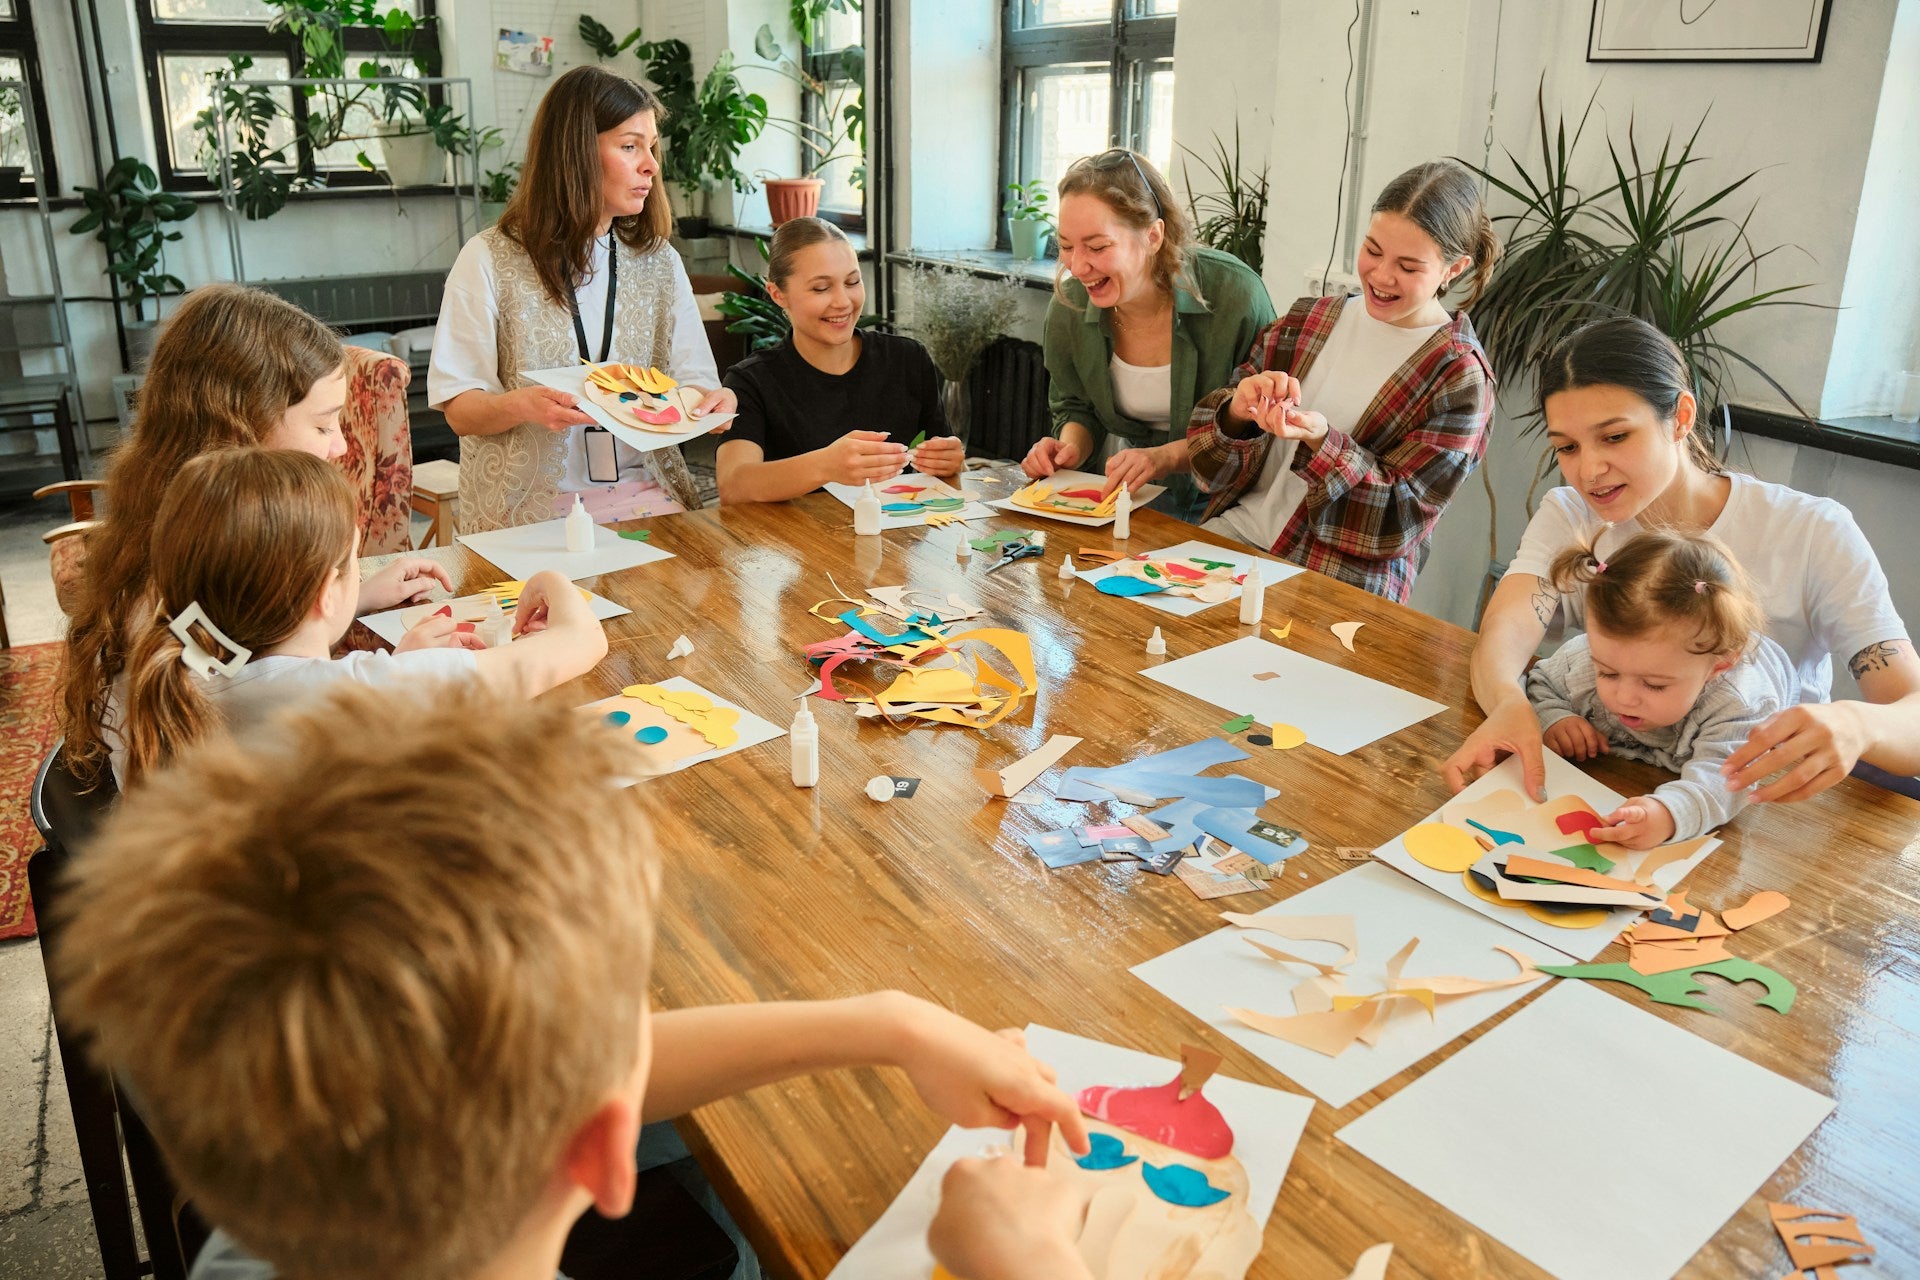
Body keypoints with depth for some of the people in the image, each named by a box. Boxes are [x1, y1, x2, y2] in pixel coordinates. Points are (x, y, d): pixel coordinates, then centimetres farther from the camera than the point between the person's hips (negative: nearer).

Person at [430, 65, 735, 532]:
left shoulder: (659, 263, 12)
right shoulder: (489, 261, -1)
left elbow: (694, 379, 8)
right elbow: (459, 409, -2)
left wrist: (712, 403, -16)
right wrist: (521, 405, -24)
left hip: (641, 492, 3)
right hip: (527, 504, -3)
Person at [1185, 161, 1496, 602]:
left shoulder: (1460, 378, -3)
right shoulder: (1308, 319, 10)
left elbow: (1400, 517, -7)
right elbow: (1212, 463, 7)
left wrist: (1321, 439, -22)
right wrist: (1239, 412, -18)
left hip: (1341, 581, -4)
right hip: (1238, 528, 5)